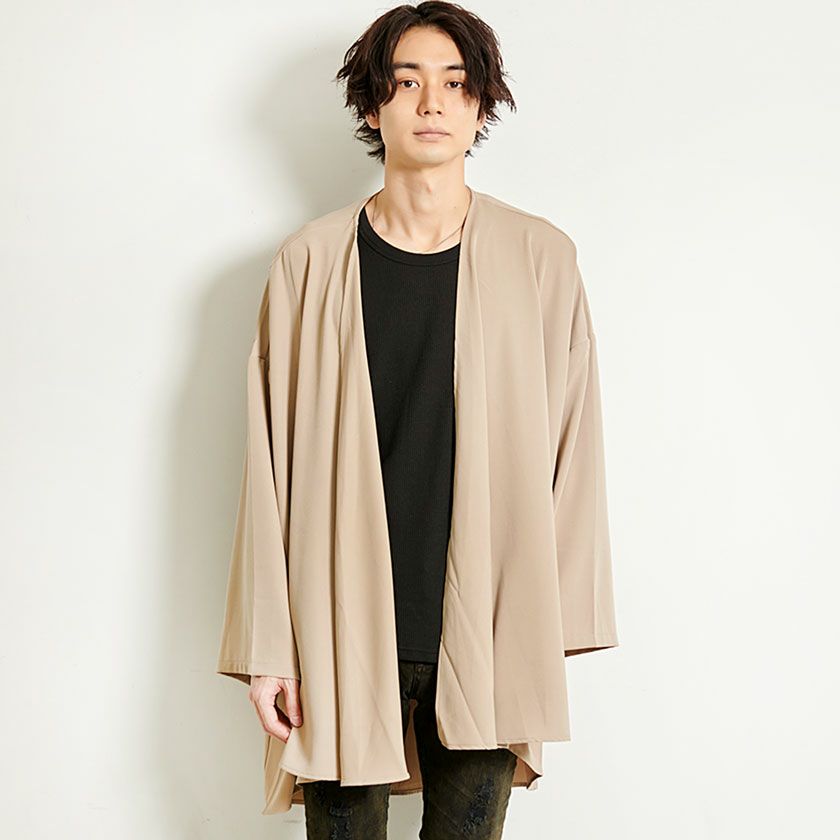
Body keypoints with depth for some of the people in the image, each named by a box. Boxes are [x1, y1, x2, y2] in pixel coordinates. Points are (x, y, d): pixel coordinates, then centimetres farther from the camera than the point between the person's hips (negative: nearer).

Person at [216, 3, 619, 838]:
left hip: (484, 638, 0)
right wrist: (266, 645, -3)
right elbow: (272, 461, 0)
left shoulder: (539, 257, 1)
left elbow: (570, 448, 2)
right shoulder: (312, 260, 1)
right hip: (341, 636, 0)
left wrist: (549, 630, 0)